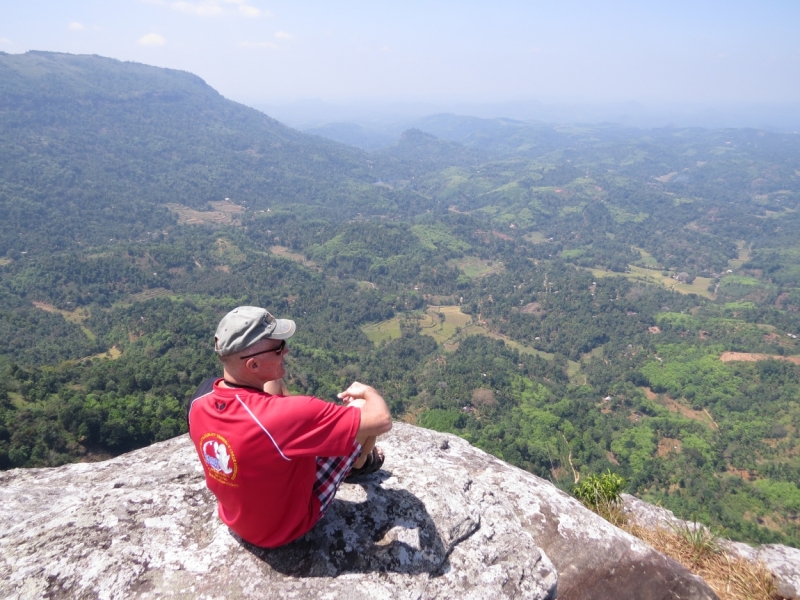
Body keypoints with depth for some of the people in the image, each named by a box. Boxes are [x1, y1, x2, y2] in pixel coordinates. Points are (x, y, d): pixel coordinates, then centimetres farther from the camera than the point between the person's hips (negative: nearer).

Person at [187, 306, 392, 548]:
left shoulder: (198, 401, -20)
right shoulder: (282, 416, -41)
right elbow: (380, 420, -35)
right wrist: (367, 391, -13)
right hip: (289, 522, -5)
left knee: (275, 381, 11)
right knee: (361, 406, -2)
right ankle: (361, 463, 34)